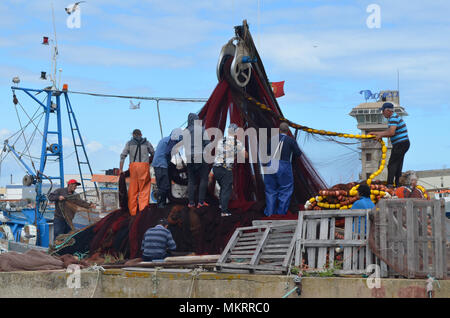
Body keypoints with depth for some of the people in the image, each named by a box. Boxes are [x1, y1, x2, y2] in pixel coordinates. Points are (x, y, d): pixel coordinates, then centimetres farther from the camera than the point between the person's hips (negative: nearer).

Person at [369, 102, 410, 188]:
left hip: (400, 144, -11)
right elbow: (389, 132, 22)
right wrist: (375, 133, 19)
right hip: (403, 144, 11)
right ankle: (397, 184, 17)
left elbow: (391, 132, -28)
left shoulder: (393, 118, -16)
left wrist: (380, 135, -14)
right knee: (398, 165, 14)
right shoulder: (393, 117, 17)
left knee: (392, 164, -11)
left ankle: (390, 184, -15)